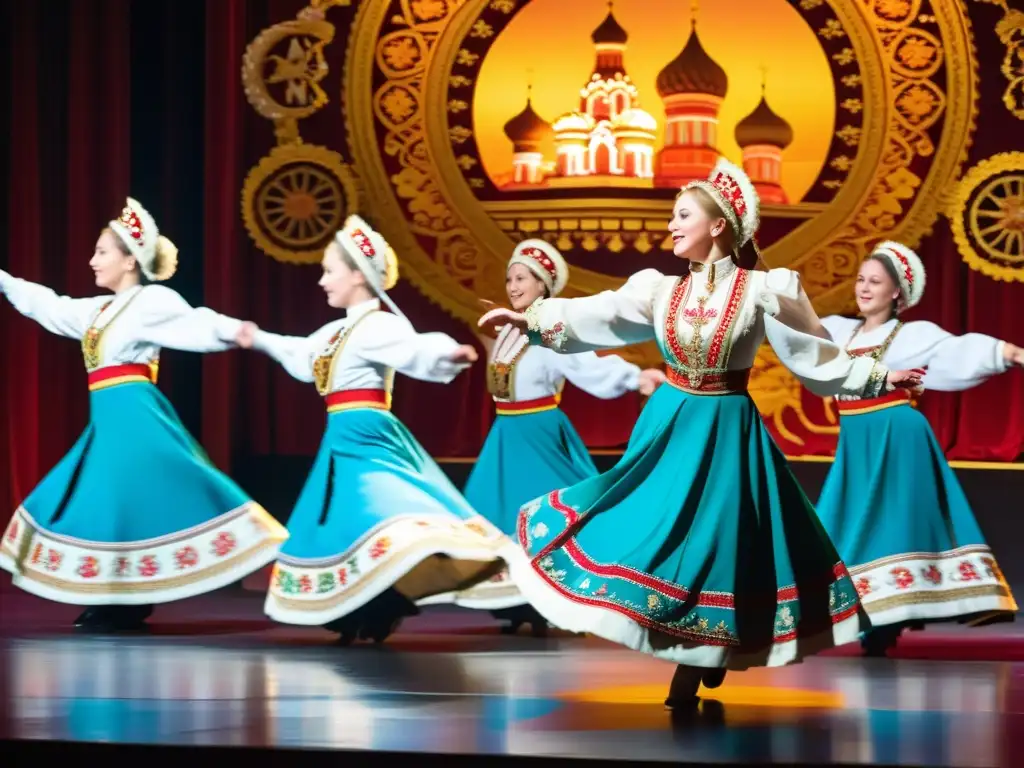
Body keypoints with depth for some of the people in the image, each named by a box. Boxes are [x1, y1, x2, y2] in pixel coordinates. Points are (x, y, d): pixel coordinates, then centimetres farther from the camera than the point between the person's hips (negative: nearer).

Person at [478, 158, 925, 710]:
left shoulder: (761, 292, -7)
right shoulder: (661, 290, 3)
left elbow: (815, 353, -2)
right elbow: (594, 316, -3)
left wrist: (878, 378, -7)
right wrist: (532, 321, -12)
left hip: (726, 435, -4)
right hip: (668, 428, 4)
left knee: (712, 544, -2)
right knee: (661, 533, 2)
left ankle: (691, 677, 9)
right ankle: (703, 666, 18)